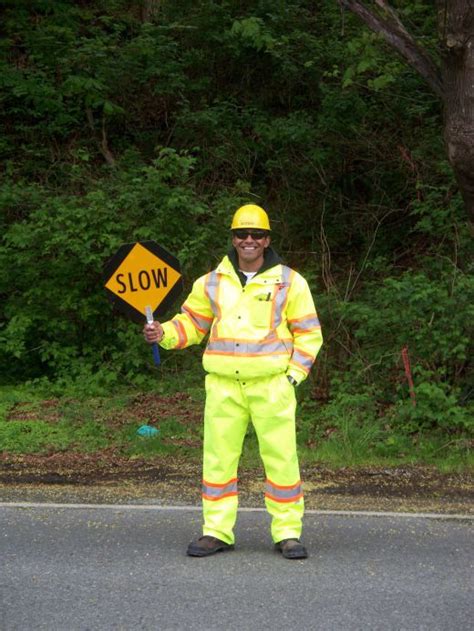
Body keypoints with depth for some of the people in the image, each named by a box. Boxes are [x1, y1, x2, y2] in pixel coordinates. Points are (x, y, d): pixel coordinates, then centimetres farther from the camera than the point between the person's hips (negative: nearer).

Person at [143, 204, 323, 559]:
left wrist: (294, 374, -3)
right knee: (218, 458, 4)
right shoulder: (212, 282, 10)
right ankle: (217, 532, 13)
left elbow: (309, 333, 6)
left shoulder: (289, 282, 3)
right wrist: (164, 334, -2)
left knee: (281, 459, -2)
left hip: (272, 385, -2)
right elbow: (191, 323, 17)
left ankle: (288, 533, 8)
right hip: (224, 386, 3)